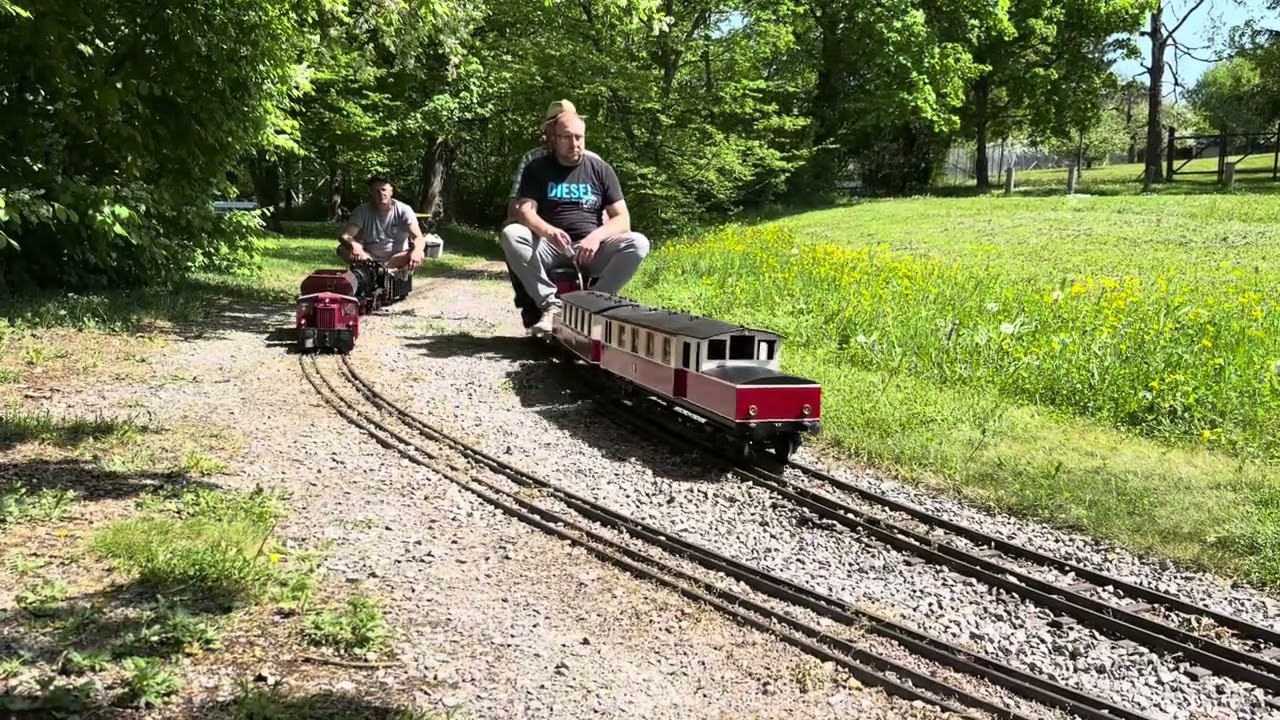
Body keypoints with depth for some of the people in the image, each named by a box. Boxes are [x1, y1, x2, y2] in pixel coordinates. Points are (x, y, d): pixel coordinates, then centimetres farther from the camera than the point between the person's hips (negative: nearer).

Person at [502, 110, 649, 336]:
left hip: (591, 250, 0)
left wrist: (597, 236, -21)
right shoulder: (537, 168, 6)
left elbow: (622, 219, 1)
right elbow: (524, 211, -8)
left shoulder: (600, 169, 7)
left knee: (638, 243, -26)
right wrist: (548, 231, -31)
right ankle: (551, 305, -29)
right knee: (510, 235, -29)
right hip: (549, 248, 0)